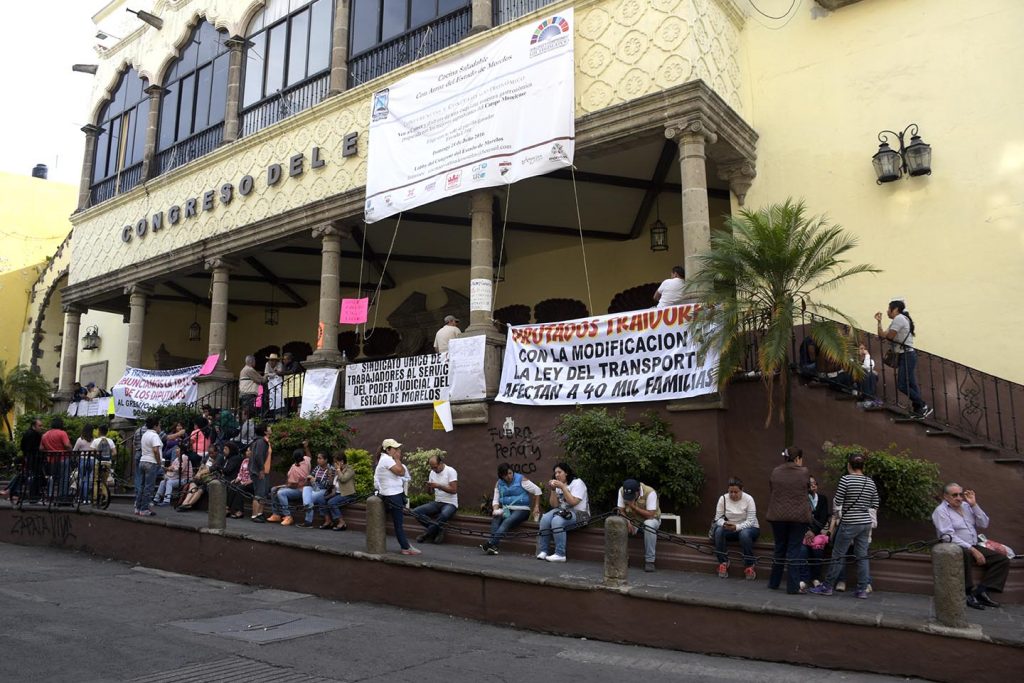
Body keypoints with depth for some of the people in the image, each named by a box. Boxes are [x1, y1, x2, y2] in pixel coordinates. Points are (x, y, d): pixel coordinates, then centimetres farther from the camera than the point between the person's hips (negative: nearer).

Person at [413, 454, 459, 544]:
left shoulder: (450, 471, -10)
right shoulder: (432, 472, 9)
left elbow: (454, 490, -18)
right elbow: (429, 492, 15)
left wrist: (438, 486, -23)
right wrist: (428, 486, -9)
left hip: (450, 503, -6)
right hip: (437, 502, 6)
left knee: (443, 515, -40)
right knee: (416, 512, -16)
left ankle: (427, 534, -14)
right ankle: (438, 529, -9)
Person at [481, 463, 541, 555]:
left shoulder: (521, 480, -4)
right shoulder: (499, 484, 10)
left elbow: (537, 490, -3)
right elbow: (495, 500, 11)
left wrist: (536, 507, -7)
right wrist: (495, 510, -11)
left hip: (521, 510, -4)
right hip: (506, 510, 4)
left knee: (507, 521, -33)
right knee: (495, 518, -28)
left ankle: (490, 543, -43)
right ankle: (493, 546, -40)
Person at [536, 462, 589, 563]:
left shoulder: (577, 482, -4)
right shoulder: (558, 485, 17)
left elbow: (573, 502, -18)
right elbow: (554, 505, 7)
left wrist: (563, 487, -19)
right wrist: (553, 490, -6)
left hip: (579, 513, -6)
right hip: (563, 511, 6)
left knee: (557, 520, -32)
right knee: (545, 519, -21)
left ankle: (560, 554, -30)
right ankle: (543, 551, -17)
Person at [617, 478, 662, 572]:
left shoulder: (650, 492, -27)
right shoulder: (622, 491, -15)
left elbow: (650, 515, -29)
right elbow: (621, 511, -10)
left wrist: (633, 506, -35)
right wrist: (628, 522, -29)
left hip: (650, 519, -3)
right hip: (632, 521, 3)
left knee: (649, 525, -38)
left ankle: (649, 561, -25)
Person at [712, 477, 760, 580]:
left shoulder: (748, 499, -13)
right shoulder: (723, 499, -5)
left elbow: (751, 521, -18)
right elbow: (718, 518, -4)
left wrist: (737, 527, -34)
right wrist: (724, 524, -28)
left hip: (749, 528, -3)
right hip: (730, 529, 3)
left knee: (744, 533, -37)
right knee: (718, 531, -28)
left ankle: (749, 567, -22)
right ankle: (723, 563, -18)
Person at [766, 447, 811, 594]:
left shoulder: (775, 472, 3)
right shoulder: (803, 472, -6)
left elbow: (770, 495, 8)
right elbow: (808, 484, 12)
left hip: (778, 516, 3)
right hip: (798, 517, -3)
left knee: (779, 548, 15)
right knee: (794, 550, 2)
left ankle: (774, 583, 24)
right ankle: (792, 586, 3)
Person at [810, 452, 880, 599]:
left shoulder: (845, 480, -11)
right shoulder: (871, 482, 6)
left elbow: (837, 502, -8)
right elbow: (875, 505, 11)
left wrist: (839, 515, 11)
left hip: (849, 523, -5)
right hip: (866, 523, 5)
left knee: (838, 556, 1)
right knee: (862, 556, 10)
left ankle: (827, 587, 7)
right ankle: (862, 590, 12)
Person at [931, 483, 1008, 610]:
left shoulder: (966, 506, 14)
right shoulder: (941, 511, -8)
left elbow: (984, 524, 7)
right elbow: (949, 536, -17)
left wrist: (974, 505, -2)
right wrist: (972, 550, -22)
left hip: (974, 546, 8)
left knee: (1003, 560, -8)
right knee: (964, 554, -40)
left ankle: (981, 591, -11)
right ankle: (968, 593, -27)